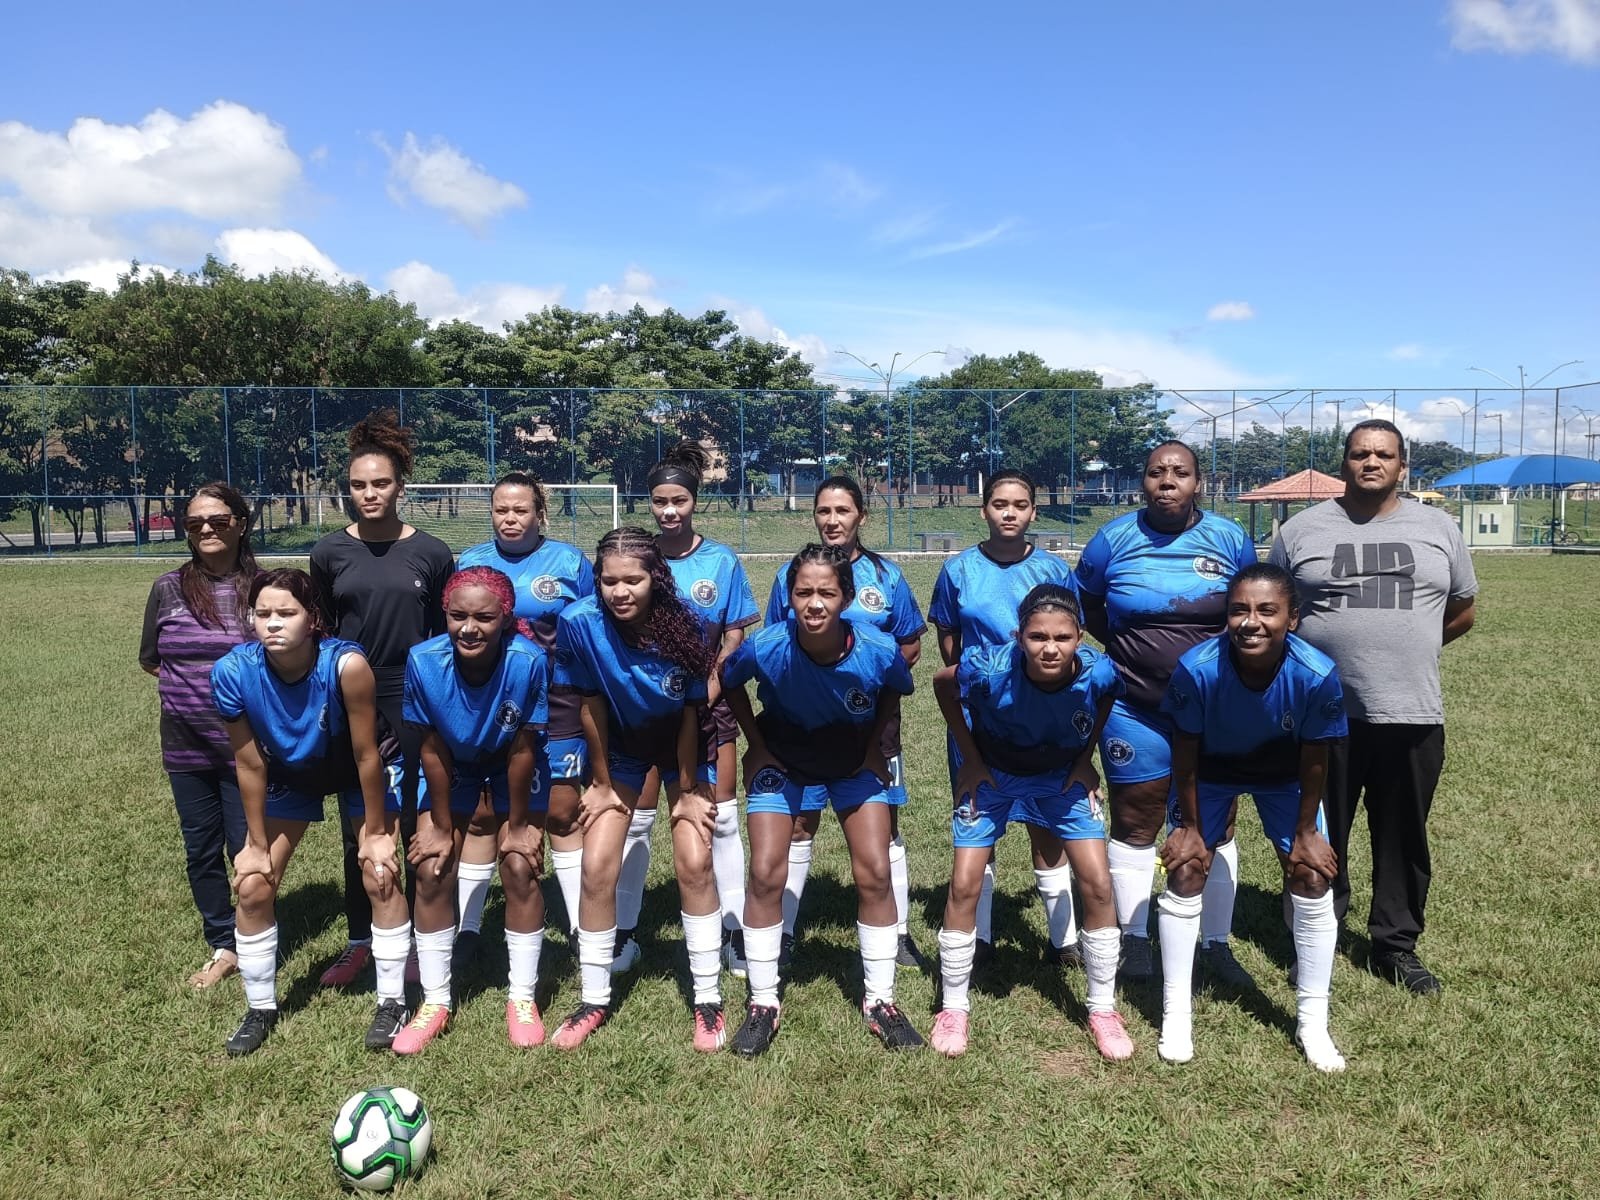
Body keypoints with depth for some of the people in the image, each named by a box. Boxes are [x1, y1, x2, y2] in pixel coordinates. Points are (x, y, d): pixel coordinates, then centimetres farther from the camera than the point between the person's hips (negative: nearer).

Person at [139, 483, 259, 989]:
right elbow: (149, 660, 12)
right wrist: (188, 682, 3)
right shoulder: (169, 588, 1)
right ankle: (222, 946, 29)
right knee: (201, 851, 13)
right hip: (186, 747, 3)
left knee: (248, 850, 5)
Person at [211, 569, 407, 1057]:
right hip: (288, 774, 3)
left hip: (360, 770, -2)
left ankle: (392, 1002, 10)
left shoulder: (345, 664, -39)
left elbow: (366, 755, -27)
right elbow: (250, 765, -17)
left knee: (380, 876, -9)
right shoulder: (233, 672, -30)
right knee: (253, 885, 0)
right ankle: (260, 1007, 22)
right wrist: (257, 844, -7)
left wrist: (375, 833, -16)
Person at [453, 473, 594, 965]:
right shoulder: (469, 562, 6)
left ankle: (584, 928, 17)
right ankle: (467, 929, 21)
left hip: (556, 706, -2)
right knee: (481, 817, 7)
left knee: (562, 815, 4)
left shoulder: (570, 562, 1)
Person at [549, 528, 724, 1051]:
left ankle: (708, 1000, 7)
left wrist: (687, 790, -9)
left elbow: (690, 712, -17)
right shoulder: (579, 622, -26)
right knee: (596, 867, -6)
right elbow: (590, 704, -13)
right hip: (619, 745, 1)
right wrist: (601, 783, -5)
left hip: (682, 743, -1)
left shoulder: (684, 624, -28)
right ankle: (594, 1000, 14)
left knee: (694, 864, -9)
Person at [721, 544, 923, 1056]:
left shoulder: (878, 650, -28)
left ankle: (879, 1000, 15)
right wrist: (757, 745, -6)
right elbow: (729, 682, -6)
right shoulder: (767, 647, -30)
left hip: (854, 762, 1)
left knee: (874, 873, -4)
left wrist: (874, 749, -6)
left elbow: (894, 692, -2)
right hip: (782, 760, 0)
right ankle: (763, 1003, 11)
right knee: (765, 874, -7)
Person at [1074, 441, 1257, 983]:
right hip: (1136, 709, -1)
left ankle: (1215, 941, 24)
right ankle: (1134, 938, 21)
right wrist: (1123, 656, 0)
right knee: (1136, 823, 7)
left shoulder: (1231, 540, 0)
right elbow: (1085, 611, 9)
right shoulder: (1112, 540, -3)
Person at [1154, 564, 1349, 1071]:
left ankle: (1312, 1021, 16)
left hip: (1284, 773, 1)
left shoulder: (1317, 674, -34)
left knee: (1311, 879, -2)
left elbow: (1314, 761, -17)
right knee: (1186, 874, -5)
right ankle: (1176, 1016, 10)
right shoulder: (1197, 668, -36)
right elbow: (1185, 754, -20)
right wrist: (1190, 827, -10)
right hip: (1210, 770, -1)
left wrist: (1305, 832, -7)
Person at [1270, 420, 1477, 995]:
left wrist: (1405, 646, 11)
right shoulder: (1302, 530, 2)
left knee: (1404, 839, 12)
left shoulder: (1437, 529, 7)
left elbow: (1463, 611, 16)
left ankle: (1396, 945, 28)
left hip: (1413, 714, 2)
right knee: (1320, 839, 10)